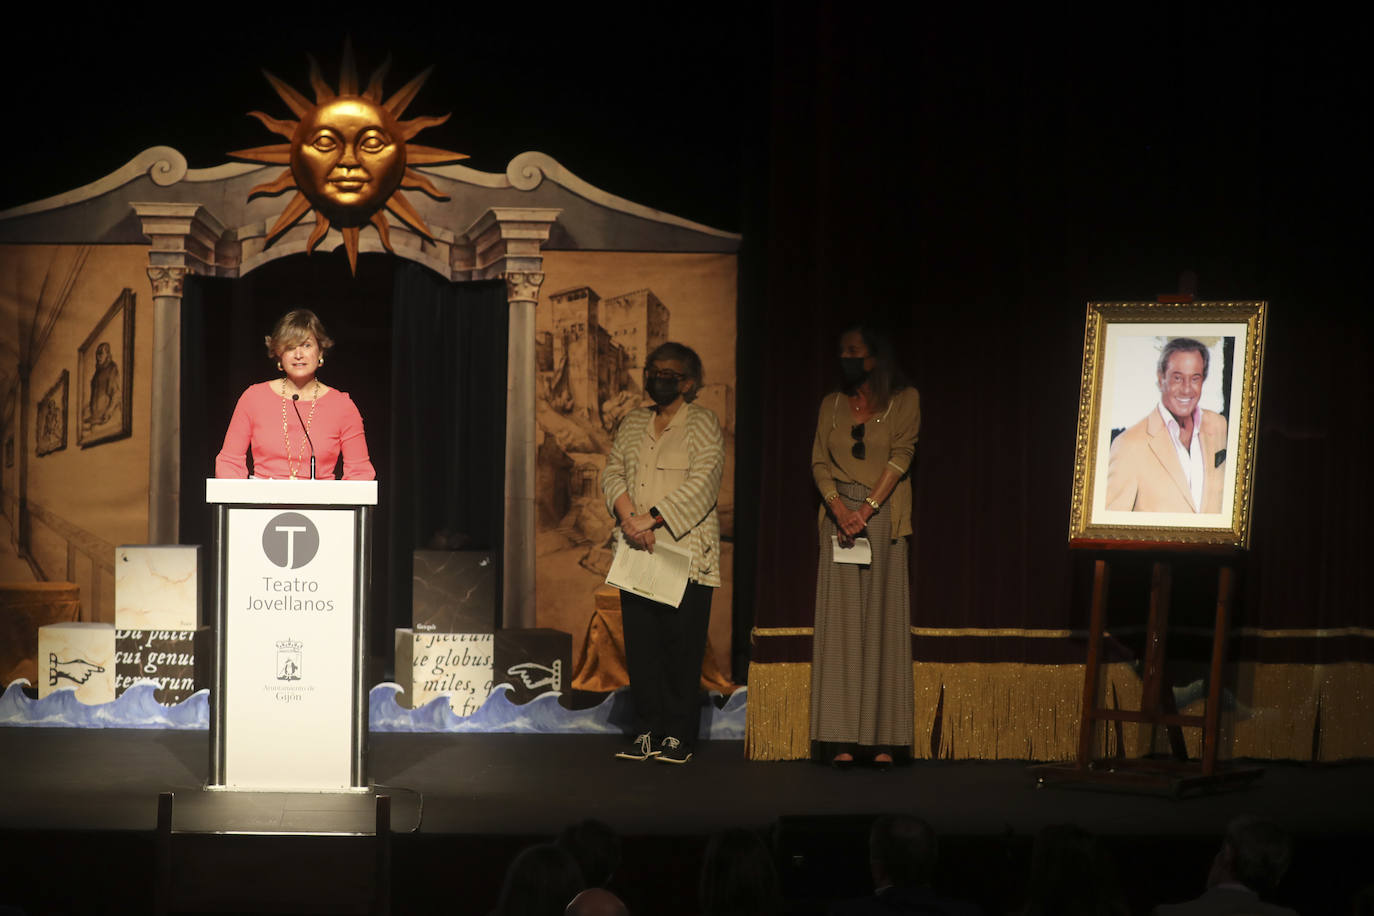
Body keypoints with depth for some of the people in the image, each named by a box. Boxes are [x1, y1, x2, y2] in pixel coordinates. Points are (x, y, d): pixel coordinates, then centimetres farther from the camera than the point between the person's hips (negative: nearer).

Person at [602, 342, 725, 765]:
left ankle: (678, 736, 1)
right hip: (637, 553, 5)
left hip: (686, 552, -5)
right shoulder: (633, 423, 17)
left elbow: (701, 484, -11)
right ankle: (646, 732, 9)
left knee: (681, 644, -5)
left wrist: (651, 518, -17)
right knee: (640, 643, 2)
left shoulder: (703, 424, 0)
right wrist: (628, 518, -10)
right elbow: (613, 471, 9)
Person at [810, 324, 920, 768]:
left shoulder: (904, 401, 4)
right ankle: (842, 739, -4)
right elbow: (819, 461, 7)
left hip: (883, 517, -3)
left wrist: (867, 509, -15)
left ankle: (882, 736, -3)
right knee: (840, 622, -3)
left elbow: (901, 456, -6)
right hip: (840, 515, 3)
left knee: (883, 622, -4)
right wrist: (839, 507, -11)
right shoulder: (832, 404, 14)